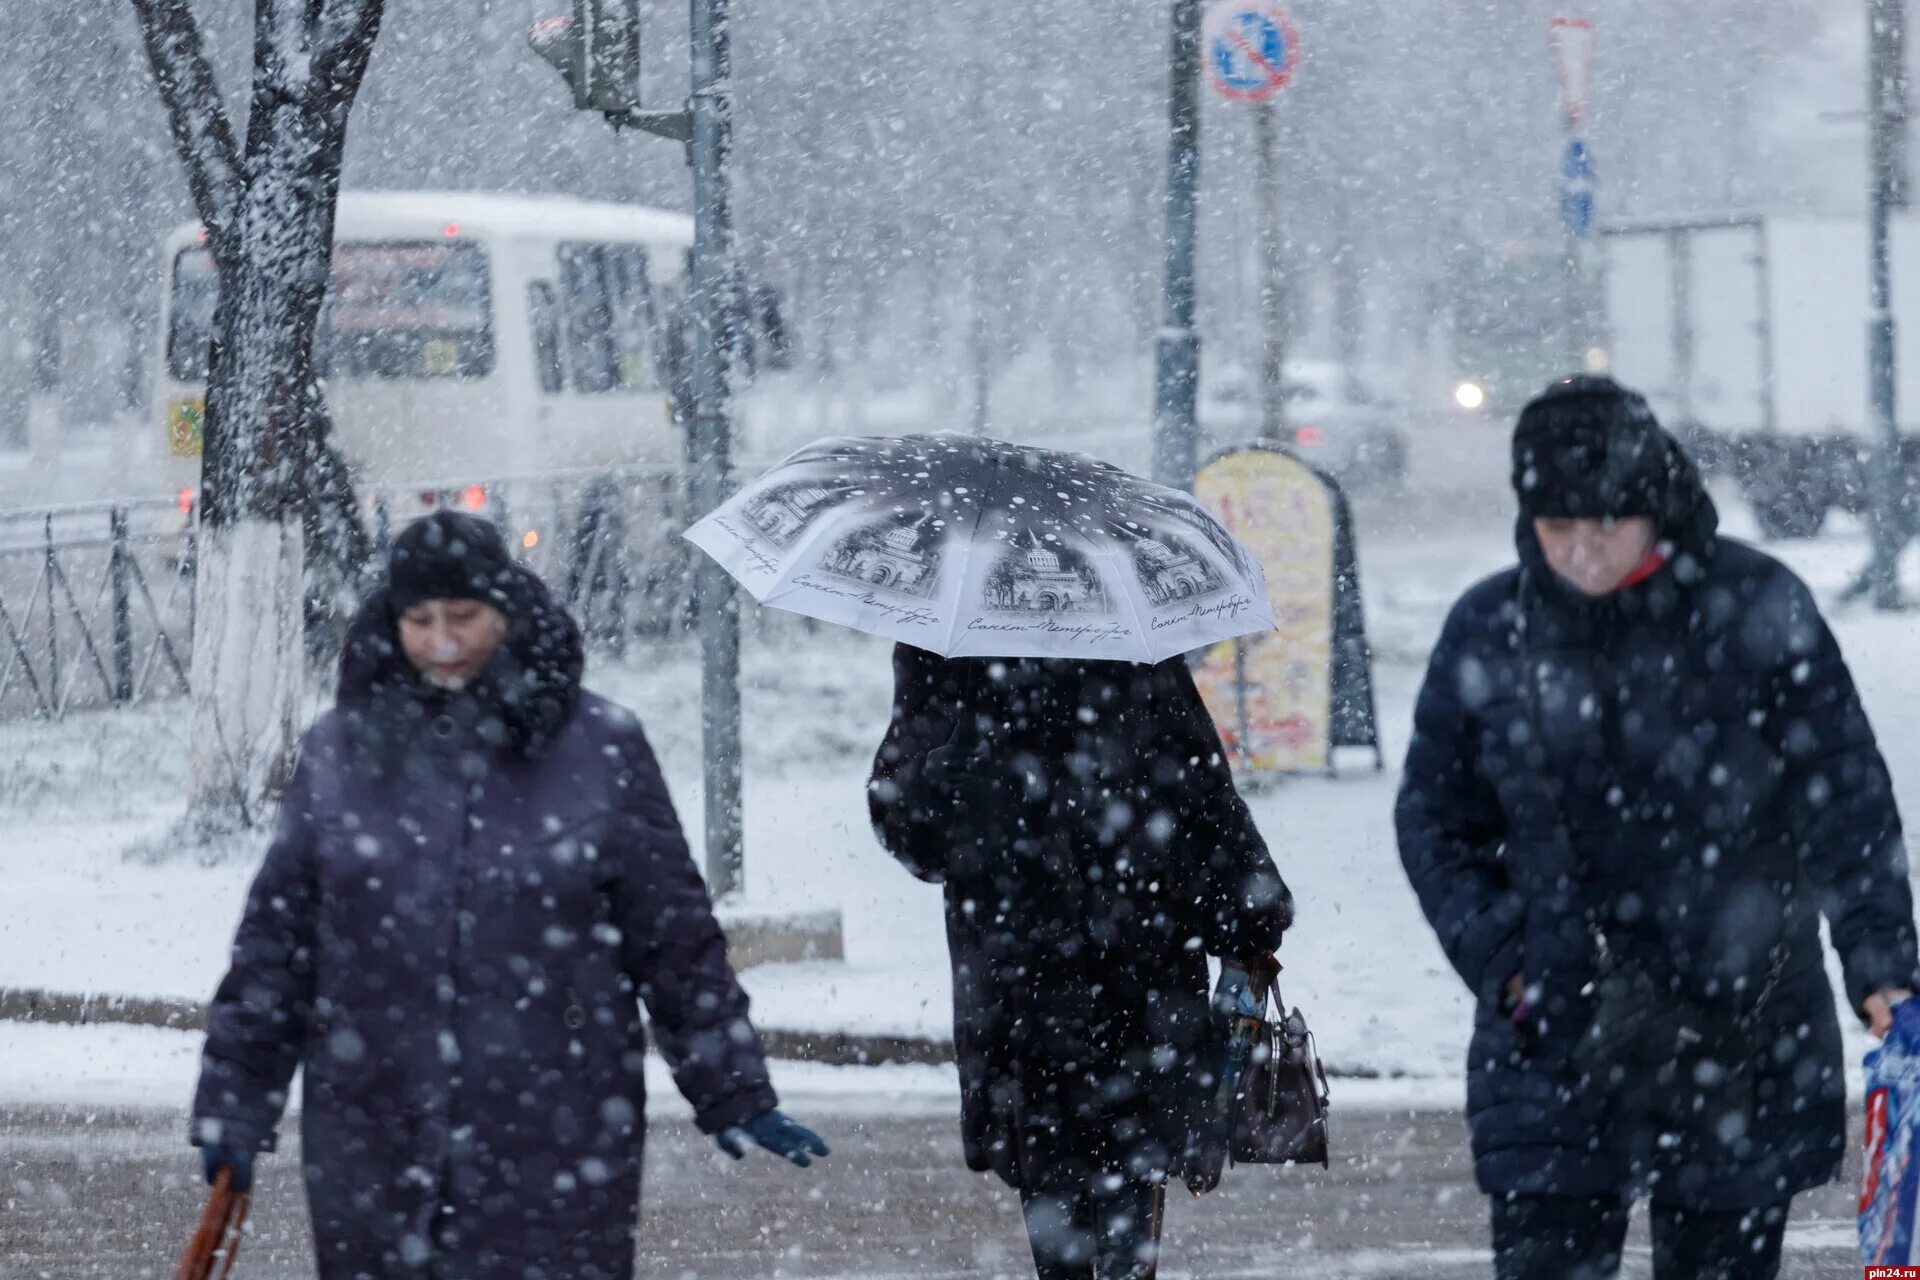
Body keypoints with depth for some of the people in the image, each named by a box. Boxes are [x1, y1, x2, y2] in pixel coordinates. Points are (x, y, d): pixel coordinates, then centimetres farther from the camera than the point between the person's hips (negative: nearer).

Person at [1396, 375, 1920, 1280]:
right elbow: (1435, 823, 11)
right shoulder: (1489, 631, 1)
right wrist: (1503, 962, -1)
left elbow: (1846, 800, -2)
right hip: (1553, 1038, 1)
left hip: (1743, 1040, -1)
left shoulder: (1755, 609, -5)